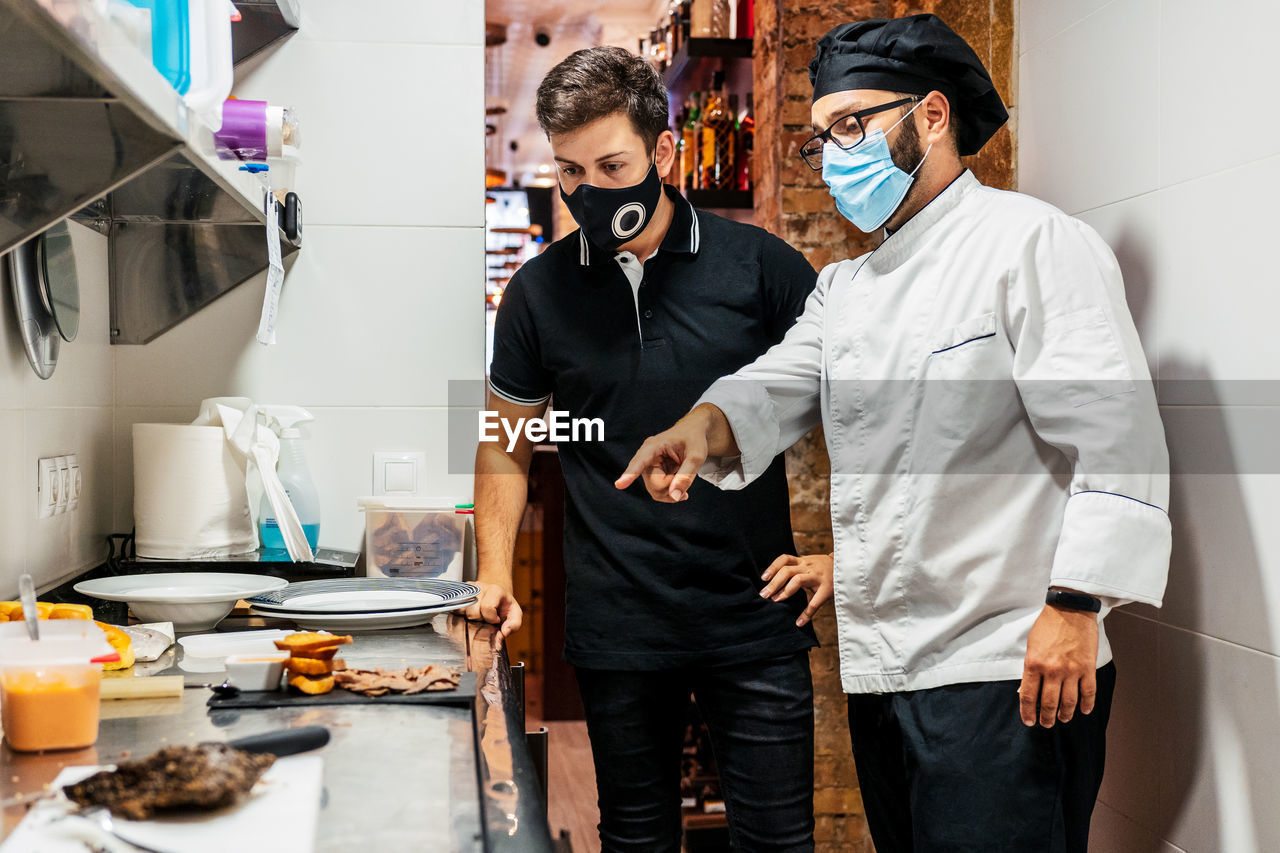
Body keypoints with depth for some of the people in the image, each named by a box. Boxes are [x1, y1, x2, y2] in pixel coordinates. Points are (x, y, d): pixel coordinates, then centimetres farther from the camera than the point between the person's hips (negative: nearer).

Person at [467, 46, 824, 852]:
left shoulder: (761, 265, -5)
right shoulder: (538, 292, 1)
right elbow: (507, 444, 10)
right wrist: (495, 574, -1)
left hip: (756, 616, -1)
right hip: (615, 631, 2)